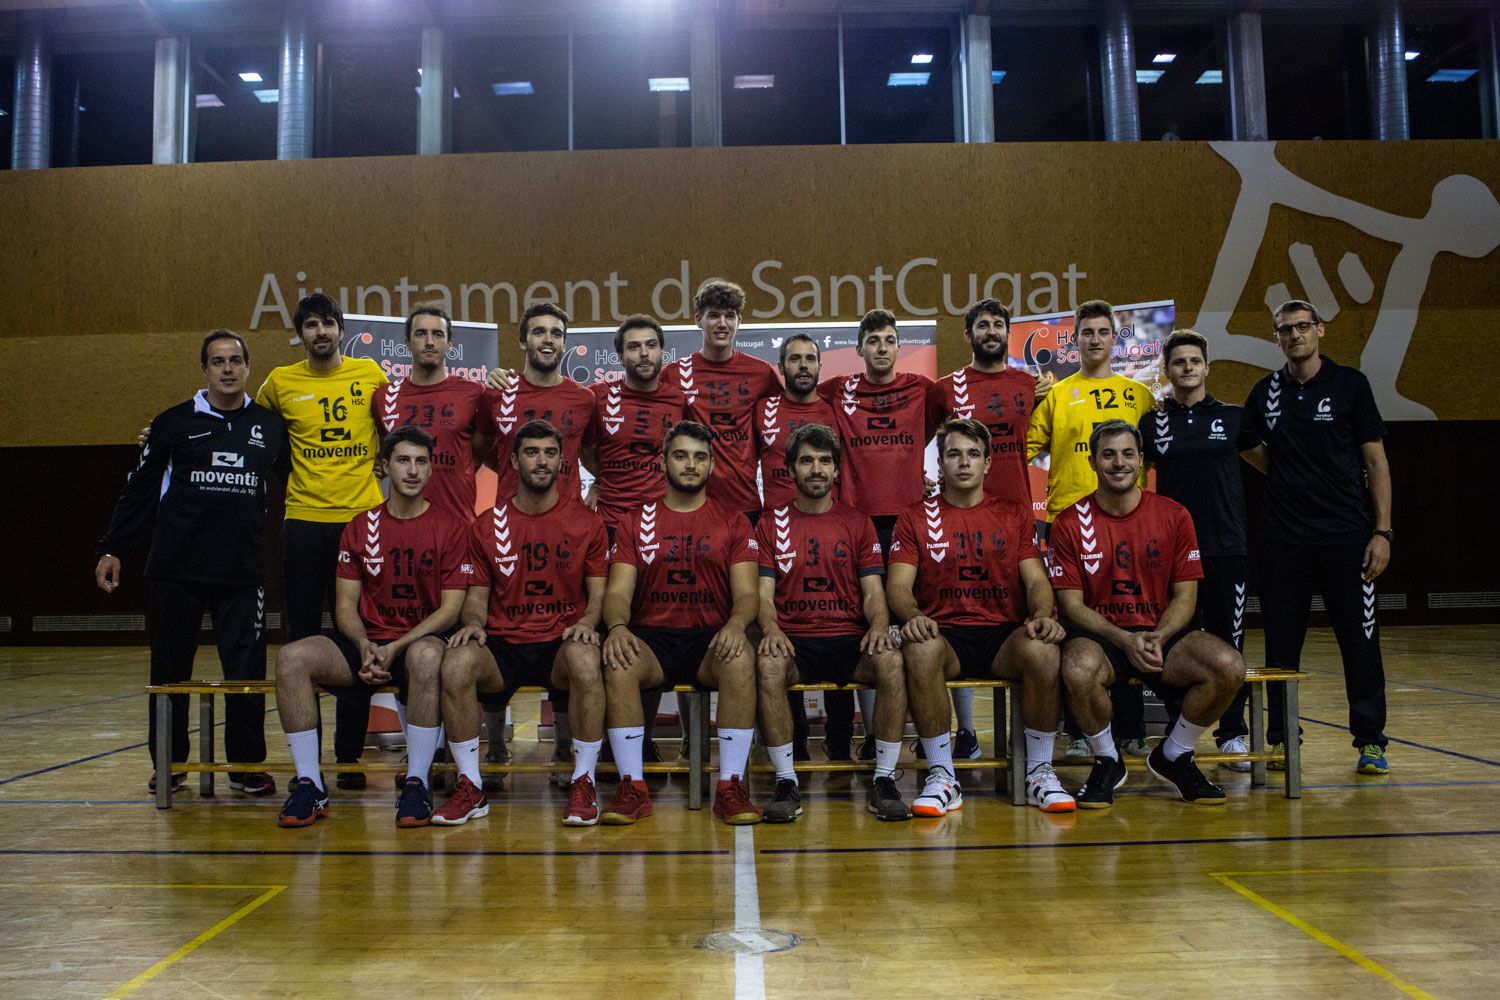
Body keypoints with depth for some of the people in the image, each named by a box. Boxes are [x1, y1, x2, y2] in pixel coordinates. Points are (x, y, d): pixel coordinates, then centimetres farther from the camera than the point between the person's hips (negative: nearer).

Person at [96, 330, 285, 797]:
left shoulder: (270, 426, 9)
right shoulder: (175, 423, 5)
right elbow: (139, 490, 8)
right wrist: (112, 548, 4)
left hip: (244, 573, 1)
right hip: (175, 570, 0)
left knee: (247, 671, -2)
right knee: (170, 670, 8)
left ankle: (246, 764, 11)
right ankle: (168, 763, 23)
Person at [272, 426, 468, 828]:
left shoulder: (449, 527, 1)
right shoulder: (360, 527, 11)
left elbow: (451, 608, -5)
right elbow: (346, 604, 8)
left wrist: (394, 649, -16)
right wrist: (365, 647, -14)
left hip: (421, 641, -3)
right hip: (368, 642, 4)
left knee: (426, 656, -40)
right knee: (291, 657, -22)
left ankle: (417, 784, -28)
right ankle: (309, 785, -16)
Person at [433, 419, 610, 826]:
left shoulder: (586, 522, 6)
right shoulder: (487, 525, 10)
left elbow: (598, 593, 5)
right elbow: (477, 594, 12)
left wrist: (587, 621, -17)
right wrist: (473, 622, -11)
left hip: (561, 643, -1)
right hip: (502, 644, 2)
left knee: (585, 659, -37)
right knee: (456, 662, -31)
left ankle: (583, 784, -21)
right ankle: (471, 788, -15)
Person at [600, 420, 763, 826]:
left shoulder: (733, 521, 10)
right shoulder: (636, 522, 12)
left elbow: (747, 593, 1)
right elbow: (618, 591, 3)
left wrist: (736, 624, -24)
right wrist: (617, 626, -22)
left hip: (711, 639, 0)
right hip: (651, 638, 1)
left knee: (741, 661, -34)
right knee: (618, 664, -33)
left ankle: (731, 786, -26)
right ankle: (632, 788, -23)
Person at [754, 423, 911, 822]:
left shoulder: (857, 523, 13)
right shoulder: (771, 524, 11)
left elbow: (873, 591, 7)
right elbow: (764, 592, 3)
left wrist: (879, 625, -17)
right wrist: (771, 629, -19)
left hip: (850, 641, 1)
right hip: (794, 641, 0)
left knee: (892, 662, -32)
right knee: (768, 664, -35)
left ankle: (884, 779, -20)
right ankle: (786, 782, -23)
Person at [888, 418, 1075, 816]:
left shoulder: (1014, 515, 16)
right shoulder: (916, 517, 12)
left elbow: (1036, 579, 6)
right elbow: (899, 585, 1)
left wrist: (1041, 615, -17)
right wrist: (913, 615, -22)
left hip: (1004, 634, 1)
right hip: (945, 634, -1)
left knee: (1043, 650, -33)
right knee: (919, 649, -37)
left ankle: (1039, 773, -14)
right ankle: (942, 777, -24)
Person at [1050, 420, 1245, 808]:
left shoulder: (1173, 515, 3)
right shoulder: (1070, 523, -2)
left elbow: (1185, 595, 4)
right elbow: (1072, 604, -4)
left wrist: (1158, 638, -16)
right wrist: (1125, 640, -18)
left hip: (1162, 634, 2)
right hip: (1099, 635, -2)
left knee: (1229, 666, -25)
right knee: (1079, 669, -37)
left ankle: (1173, 757, 3)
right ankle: (1107, 761, -5)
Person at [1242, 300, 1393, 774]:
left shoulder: (1350, 384, 1)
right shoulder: (1265, 392, 8)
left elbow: (1375, 459, 0)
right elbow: (1245, 446, 22)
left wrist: (1382, 530, -7)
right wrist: (1286, 476, 5)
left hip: (1347, 537, -2)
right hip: (1282, 538, 2)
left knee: (1360, 641, 2)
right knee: (1281, 644, 6)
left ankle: (1370, 741, 14)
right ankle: (1282, 739, 17)